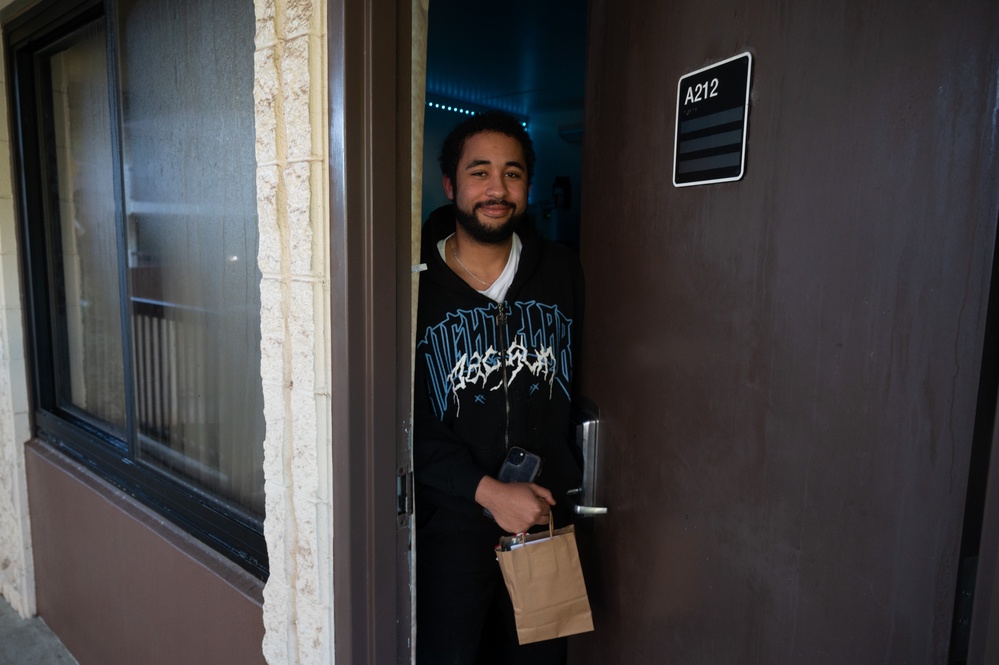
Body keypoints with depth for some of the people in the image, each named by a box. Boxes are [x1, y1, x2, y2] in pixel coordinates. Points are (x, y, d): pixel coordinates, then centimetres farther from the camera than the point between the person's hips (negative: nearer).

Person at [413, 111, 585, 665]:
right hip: (451, 521, -3)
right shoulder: (417, 285, -11)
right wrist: (487, 491, -18)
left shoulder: (563, 273, 1)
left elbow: (580, 385, 9)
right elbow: (405, 423, -13)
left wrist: (568, 483, 3)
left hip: (549, 515, 4)